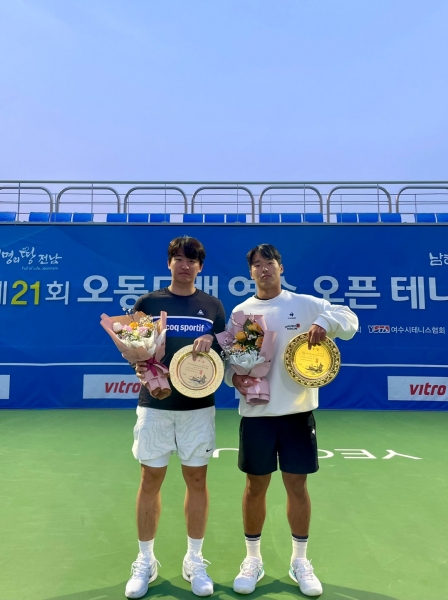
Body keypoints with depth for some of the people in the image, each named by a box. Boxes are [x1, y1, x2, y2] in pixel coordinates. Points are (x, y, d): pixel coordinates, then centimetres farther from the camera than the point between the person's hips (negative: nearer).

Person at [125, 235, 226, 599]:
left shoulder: (213, 306, 5)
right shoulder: (147, 302, 4)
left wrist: (210, 343, -14)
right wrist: (139, 366, -14)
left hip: (199, 406, 1)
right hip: (154, 404, 0)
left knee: (197, 479, 8)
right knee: (150, 480, 8)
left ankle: (194, 561, 28)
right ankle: (145, 562, 28)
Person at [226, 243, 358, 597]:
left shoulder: (306, 304, 0)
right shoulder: (240, 312, 2)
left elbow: (350, 322, -5)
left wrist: (324, 322, -25)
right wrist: (234, 377, -16)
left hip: (297, 411, 0)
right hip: (256, 413, 1)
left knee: (297, 486, 10)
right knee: (256, 487, 11)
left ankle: (300, 561, 32)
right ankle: (253, 560, 32)